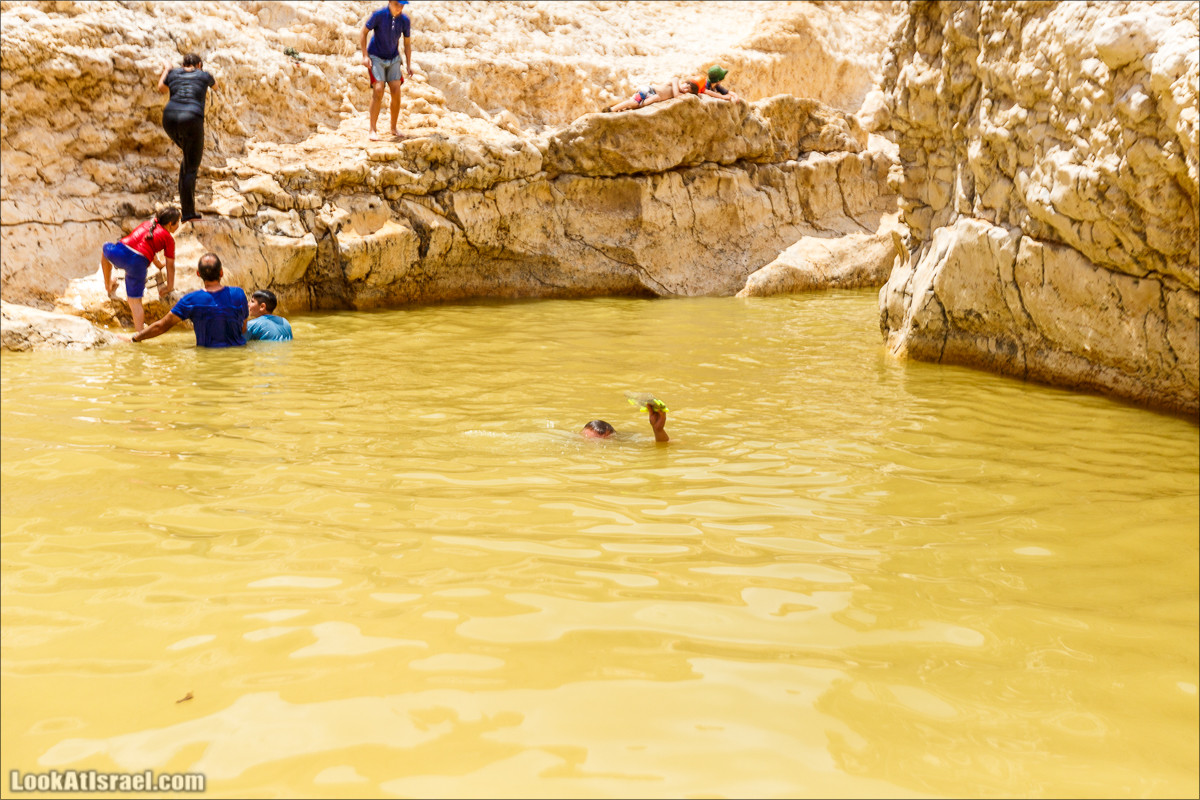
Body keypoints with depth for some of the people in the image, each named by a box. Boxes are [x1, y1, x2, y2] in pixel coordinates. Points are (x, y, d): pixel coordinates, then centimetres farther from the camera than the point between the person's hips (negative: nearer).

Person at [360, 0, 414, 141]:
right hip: (376, 58, -4)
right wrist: (365, 56, -12)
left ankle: (394, 128, 9)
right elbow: (363, 33, -8)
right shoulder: (379, 15, -18)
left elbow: (407, 44, 6)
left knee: (396, 92, -7)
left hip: (393, 59, 4)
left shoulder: (404, 20, -7)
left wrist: (408, 65, 2)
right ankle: (372, 130, -10)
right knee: (378, 91, -16)